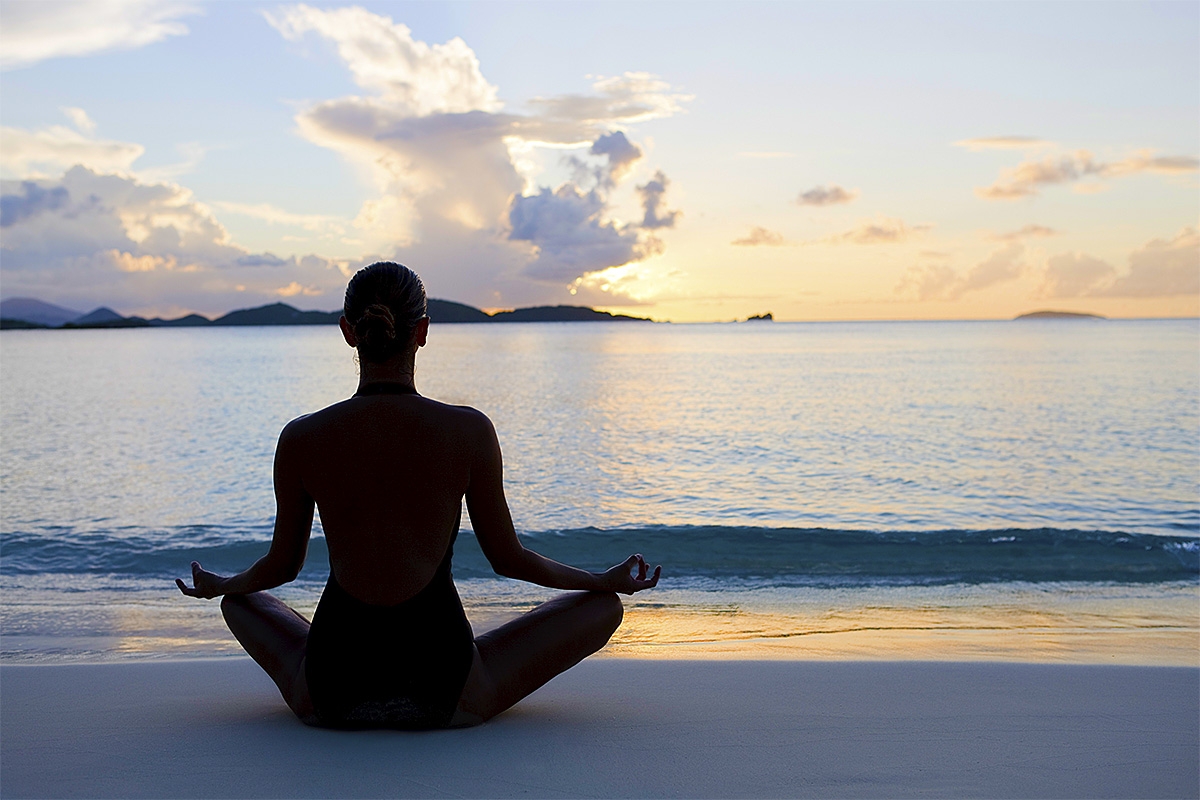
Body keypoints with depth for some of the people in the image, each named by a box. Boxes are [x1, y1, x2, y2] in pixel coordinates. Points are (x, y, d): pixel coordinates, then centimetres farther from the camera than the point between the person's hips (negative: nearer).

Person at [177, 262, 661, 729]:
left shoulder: (301, 440, -6)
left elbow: (282, 565, 8)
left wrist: (218, 585, 32)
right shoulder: (469, 432, -11)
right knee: (602, 606, 15)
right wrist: (610, 581, 18)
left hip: (328, 698, 2)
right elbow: (507, 559, 0)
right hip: (443, 692, -2)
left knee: (239, 600, 33)